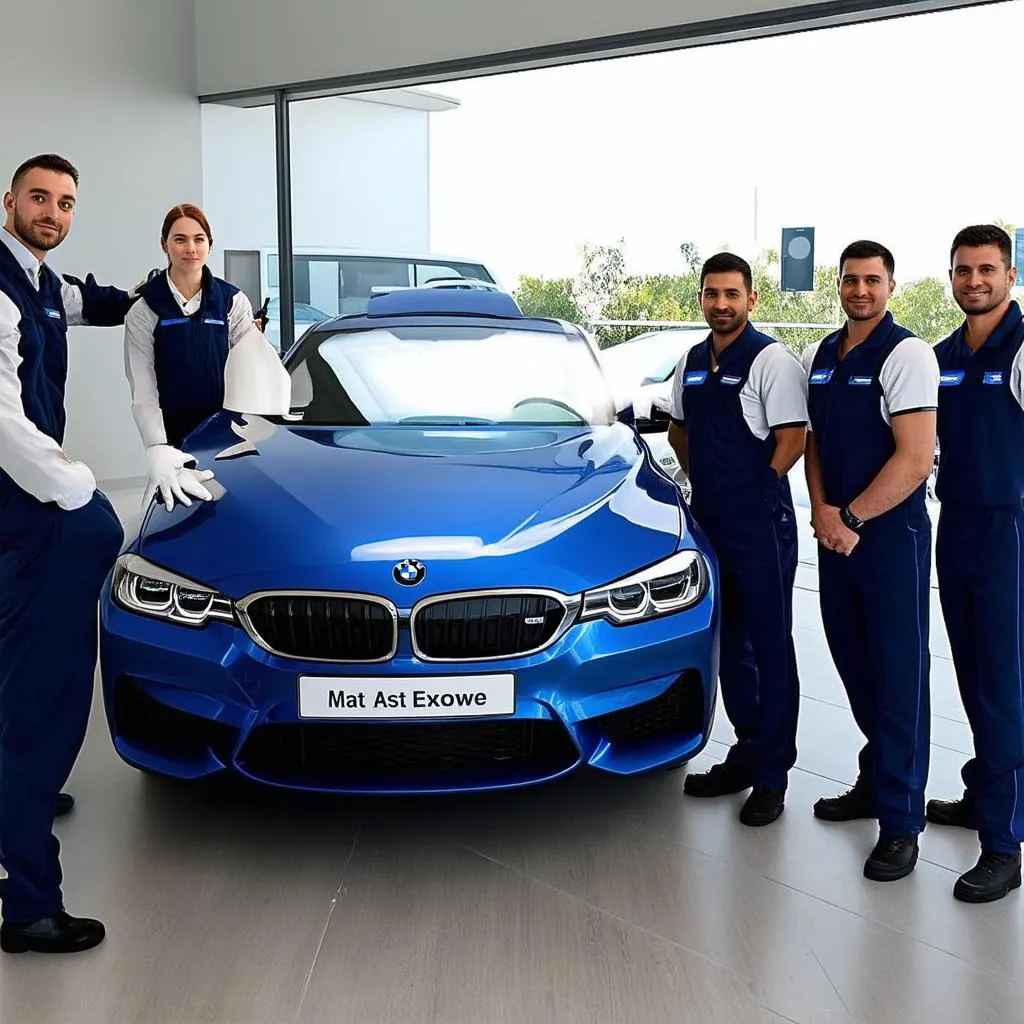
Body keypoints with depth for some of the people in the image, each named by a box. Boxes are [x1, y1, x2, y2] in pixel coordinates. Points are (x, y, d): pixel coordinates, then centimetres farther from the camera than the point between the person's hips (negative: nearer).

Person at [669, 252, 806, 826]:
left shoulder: (771, 360, -10)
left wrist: (752, 492, -11)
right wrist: (705, 480, 11)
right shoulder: (693, 362, 12)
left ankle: (772, 775, 6)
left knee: (770, 647, -1)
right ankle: (747, 753, 26)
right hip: (710, 522, 8)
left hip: (760, 525, -7)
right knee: (731, 643, 14)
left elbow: (792, 440, -14)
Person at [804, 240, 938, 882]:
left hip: (891, 534, -7)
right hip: (836, 533, 7)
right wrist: (823, 511, -1)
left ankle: (900, 820, 4)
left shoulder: (907, 355, -10)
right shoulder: (819, 358, 12)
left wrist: (852, 518, -15)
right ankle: (875, 782, 31)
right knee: (855, 666, 15)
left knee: (899, 677, -2)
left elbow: (915, 458, -16)